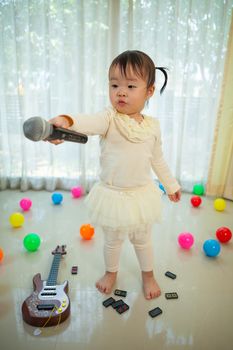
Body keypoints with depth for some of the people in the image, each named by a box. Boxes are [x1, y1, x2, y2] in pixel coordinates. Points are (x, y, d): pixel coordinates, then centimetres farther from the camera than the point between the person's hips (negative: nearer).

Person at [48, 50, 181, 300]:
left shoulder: (152, 126, -4)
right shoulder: (109, 118, -16)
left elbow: (157, 159, 9)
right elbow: (90, 122, -40)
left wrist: (171, 185, 17)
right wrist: (66, 121, -61)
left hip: (142, 195, 2)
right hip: (112, 195, -2)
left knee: (142, 240, 22)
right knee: (112, 240, 20)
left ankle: (148, 275, 50)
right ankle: (111, 272, 50)